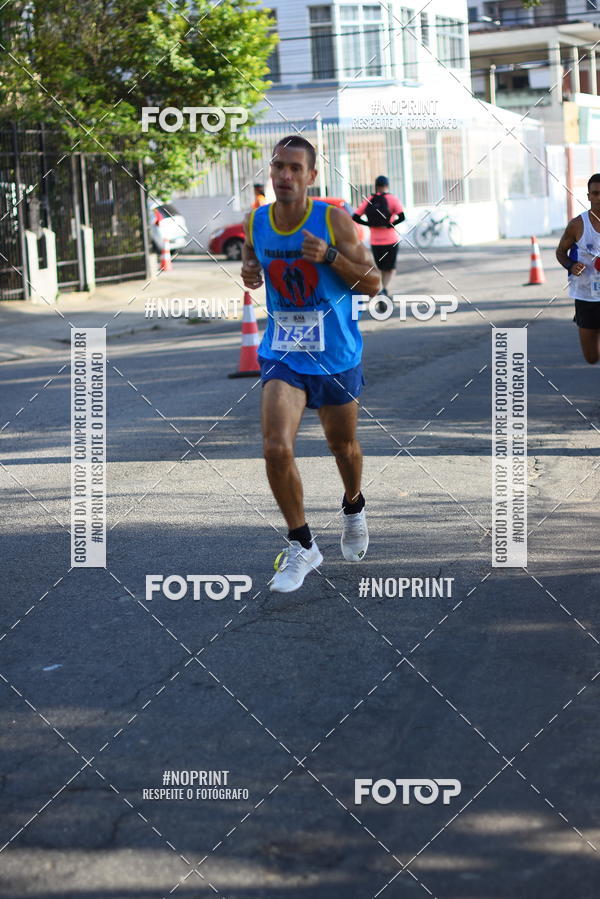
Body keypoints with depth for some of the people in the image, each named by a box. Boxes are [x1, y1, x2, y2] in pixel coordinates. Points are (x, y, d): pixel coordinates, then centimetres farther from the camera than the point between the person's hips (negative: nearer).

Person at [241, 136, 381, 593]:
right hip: (282, 353, 1)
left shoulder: (334, 220, -13)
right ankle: (302, 546, -1)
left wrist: (330, 256, -26)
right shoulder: (255, 222, -2)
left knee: (343, 445, 17)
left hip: (336, 355, -1)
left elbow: (373, 283, -11)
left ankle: (354, 508, 50)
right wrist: (251, 275, -5)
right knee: (276, 448, -17)